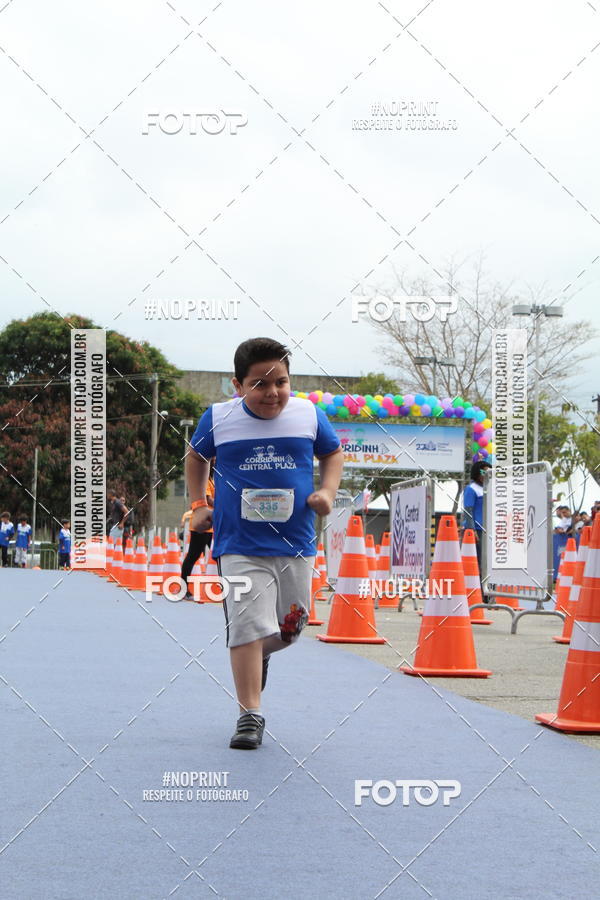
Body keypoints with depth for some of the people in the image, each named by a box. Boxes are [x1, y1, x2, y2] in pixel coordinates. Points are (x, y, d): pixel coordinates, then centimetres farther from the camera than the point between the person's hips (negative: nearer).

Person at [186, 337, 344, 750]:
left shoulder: (310, 415, 1)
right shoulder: (218, 418, -2)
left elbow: (333, 453, 19)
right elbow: (197, 456, 18)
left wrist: (327, 490, 1)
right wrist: (199, 504, 10)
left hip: (296, 546, 3)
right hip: (240, 547, -3)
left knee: (290, 629, 12)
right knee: (248, 626, -13)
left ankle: (260, 655, 47)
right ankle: (250, 715, -6)